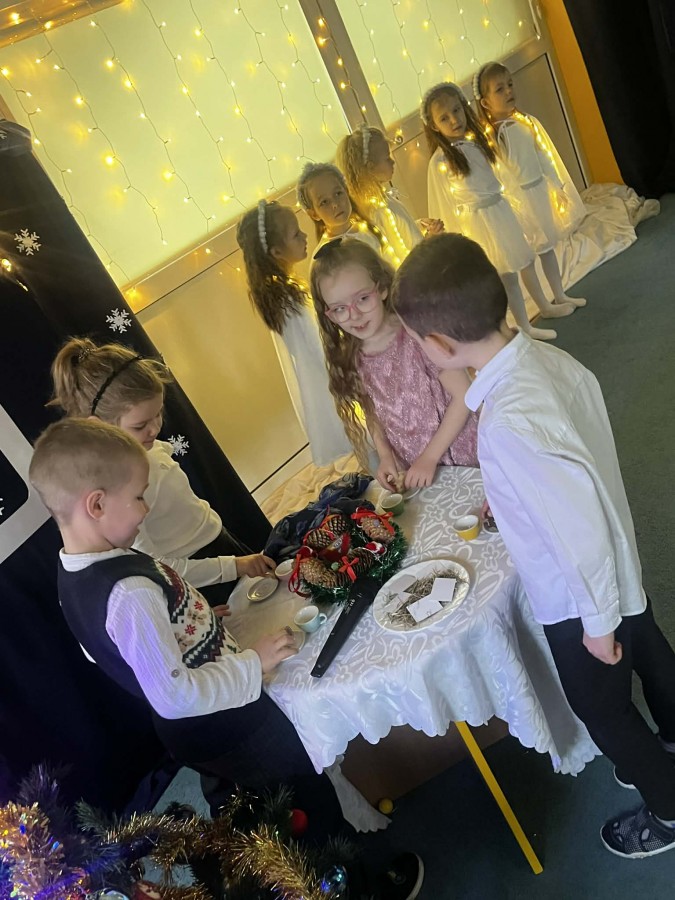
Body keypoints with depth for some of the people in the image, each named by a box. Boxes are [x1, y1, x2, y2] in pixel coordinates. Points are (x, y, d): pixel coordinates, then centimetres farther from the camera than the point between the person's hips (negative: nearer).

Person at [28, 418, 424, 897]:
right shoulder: (129, 595, -36)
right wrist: (254, 662, -23)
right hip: (230, 730, -9)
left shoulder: (77, 573, -5)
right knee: (315, 799, 16)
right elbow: (172, 694, -34)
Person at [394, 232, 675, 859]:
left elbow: (581, 530, -32)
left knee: (603, 709, 19)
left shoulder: (508, 424, -39)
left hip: (578, 595, -8)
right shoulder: (548, 356, -15)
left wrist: (596, 620, -16)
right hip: (618, 568, 8)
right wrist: (515, 501, 8)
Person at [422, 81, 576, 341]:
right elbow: (442, 205, -11)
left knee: (525, 260, 19)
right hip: (479, 221, -6)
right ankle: (525, 328, 19)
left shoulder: (475, 142, 1)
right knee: (507, 276, 2)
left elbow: (491, 176, 14)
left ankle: (545, 306, 40)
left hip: (501, 210, 7)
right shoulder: (439, 161, -17)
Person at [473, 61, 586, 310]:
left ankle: (560, 295, 30)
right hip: (517, 200, -6)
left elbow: (545, 158, 8)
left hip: (541, 191, 6)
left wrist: (559, 188, 12)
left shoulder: (527, 122, 1)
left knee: (547, 246, 17)